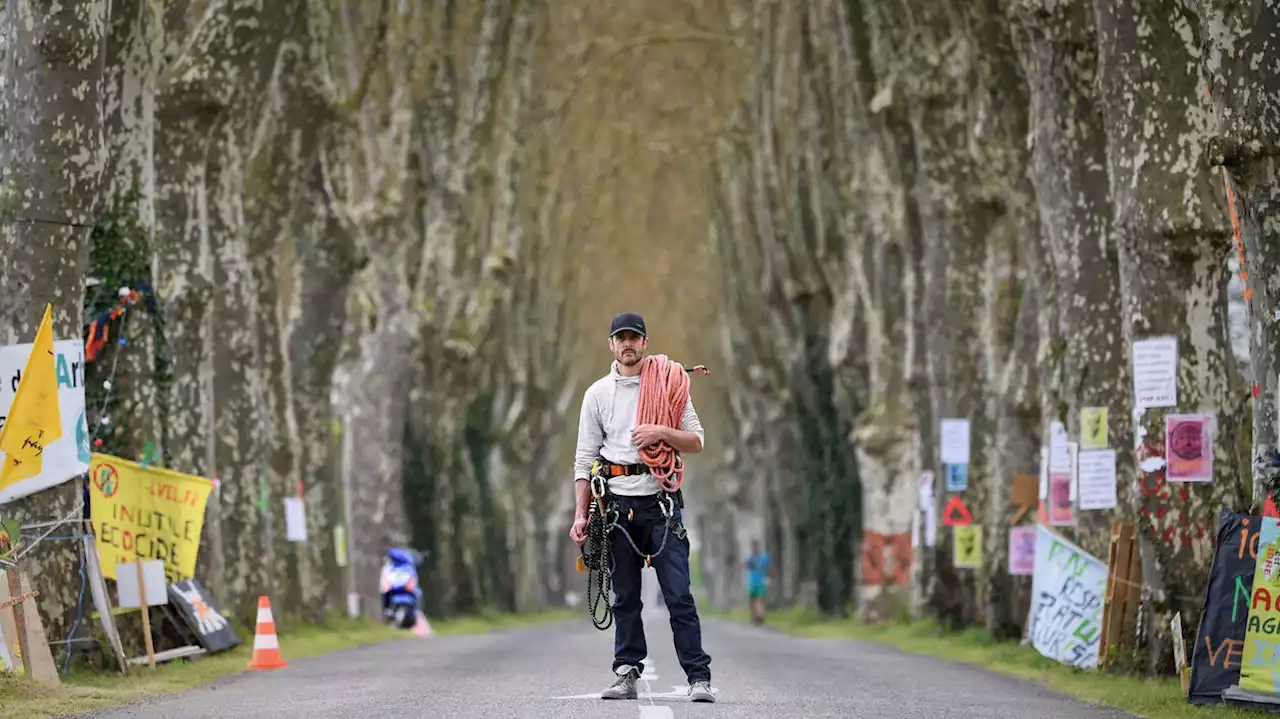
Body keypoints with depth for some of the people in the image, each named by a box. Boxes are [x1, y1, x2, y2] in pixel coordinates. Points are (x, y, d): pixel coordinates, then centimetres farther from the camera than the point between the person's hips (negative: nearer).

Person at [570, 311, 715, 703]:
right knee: (625, 597, 5)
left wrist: (662, 432, -15)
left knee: (678, 593, -7)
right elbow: (585, 458, 9)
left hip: (660, 501, -2)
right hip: (617, 502, 2)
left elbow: (696, 442, 4)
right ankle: (626, 675, 10)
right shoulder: (597, 393, 10)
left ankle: (699, 678, -7)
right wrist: (581, 514, 3)